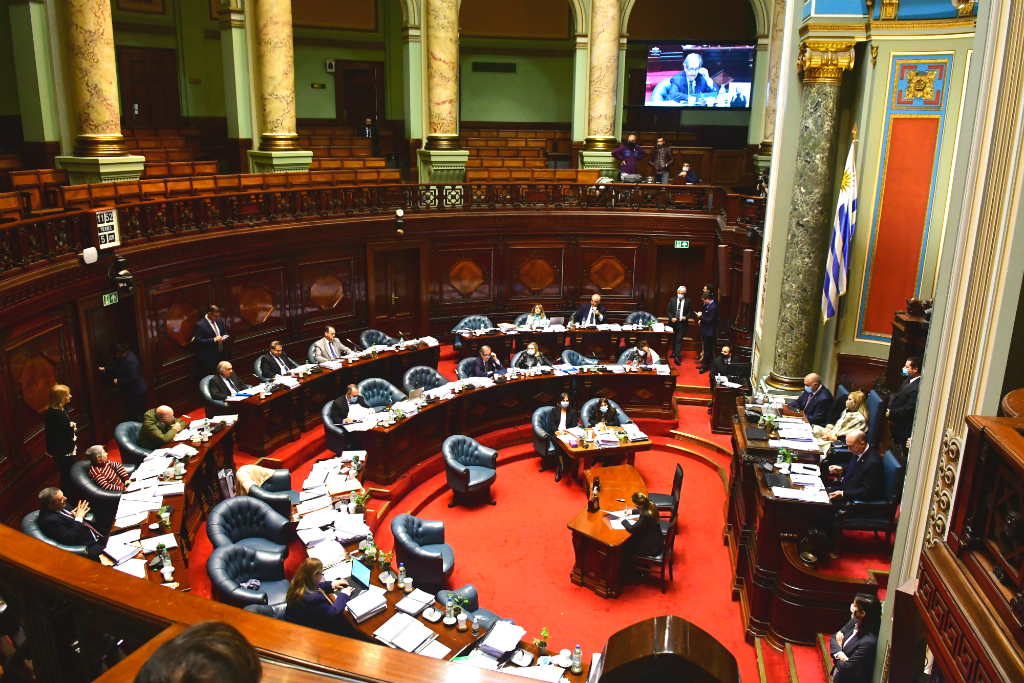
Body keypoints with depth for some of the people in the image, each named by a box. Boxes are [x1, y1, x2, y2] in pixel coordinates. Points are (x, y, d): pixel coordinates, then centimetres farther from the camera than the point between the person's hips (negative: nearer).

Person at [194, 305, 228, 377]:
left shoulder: (219, 321, 8)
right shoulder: (200, 325, -13)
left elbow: (224, 332, 23)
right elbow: (198, 341, -18)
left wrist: (225, 336, -2)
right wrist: (214, 339, -25)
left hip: (221, 355, 7)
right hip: (209, 358, -6)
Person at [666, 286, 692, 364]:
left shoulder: (688, 301, -2)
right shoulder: (672, 300, 1)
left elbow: (690, 312, 5)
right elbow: (668, 311, 3)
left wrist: (686, 317, -14)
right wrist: (671, 318, -12)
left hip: (682, 323, -3)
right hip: (673, 322, 3)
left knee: (679, 340, -9)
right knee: (673, 339, 16)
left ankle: (677, 357, -12)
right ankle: (674, 352, 35)